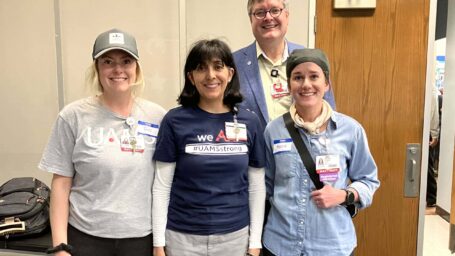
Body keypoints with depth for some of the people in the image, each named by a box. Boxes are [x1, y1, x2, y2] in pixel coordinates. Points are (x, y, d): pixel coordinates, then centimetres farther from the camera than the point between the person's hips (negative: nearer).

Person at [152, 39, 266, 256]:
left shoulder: (249, 122, -2)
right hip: (183, 236, -1)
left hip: (235, 236, 2)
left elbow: (257, 186, 2)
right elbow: (162, 187, -5)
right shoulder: (175, 121, -8)